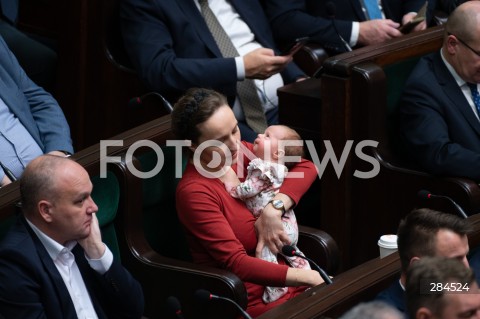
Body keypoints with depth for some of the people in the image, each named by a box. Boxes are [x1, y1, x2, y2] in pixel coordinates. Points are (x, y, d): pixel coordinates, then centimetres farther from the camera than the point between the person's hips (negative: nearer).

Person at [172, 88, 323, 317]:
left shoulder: (239, 153, 3)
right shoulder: (194, 192, -16)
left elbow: (306, 168, 4)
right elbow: (237, 264, -19)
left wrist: (273, 210, -13)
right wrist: (308, 277, -21)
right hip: (252, 300, -7)